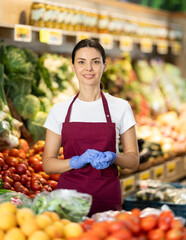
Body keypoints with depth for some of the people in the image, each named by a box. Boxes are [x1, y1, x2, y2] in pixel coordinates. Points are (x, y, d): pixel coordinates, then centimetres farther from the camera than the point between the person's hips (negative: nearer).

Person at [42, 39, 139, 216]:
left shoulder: (120, 107, 3)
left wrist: (113, 158, -15)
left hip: (107, 197, 0)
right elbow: (48, 164, 4)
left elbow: (133, 160, 6)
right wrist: (77, 161, -14)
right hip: (69, 194, 0)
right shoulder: (60, 110, 4)